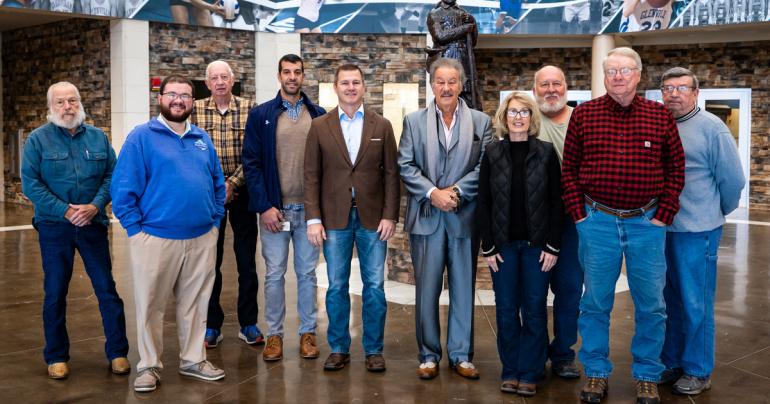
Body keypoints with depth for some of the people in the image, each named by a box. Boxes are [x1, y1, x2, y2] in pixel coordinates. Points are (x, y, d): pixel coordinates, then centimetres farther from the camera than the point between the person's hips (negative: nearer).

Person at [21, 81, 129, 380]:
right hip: (54, 227, -1)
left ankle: (118, 352, 13)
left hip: (93, 225, 2)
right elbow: (30, 183, -8)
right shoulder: (38, 139, -1)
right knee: (55, 292, 7)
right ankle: (56, 356, 20)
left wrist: (95, 206, -15)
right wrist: (66, 211, -16)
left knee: (107, 289, 3)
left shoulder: (98, 137, 6)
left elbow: (111, 175, 2)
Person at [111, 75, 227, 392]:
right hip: (155, 236, -4)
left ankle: (193, 360, 26)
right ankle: (149, 366, 18)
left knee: (195, 304, 13)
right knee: (150, 305, 4)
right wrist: (135, 229, -10)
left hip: (202, 238, 4)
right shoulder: (141, 137, -3)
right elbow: (122, 187, -7)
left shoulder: (202, 139, 12)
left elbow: (218, 184, 18)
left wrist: (215, 221, 10)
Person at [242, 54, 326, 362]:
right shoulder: (261, 115, 2)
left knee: (307, 273, 9)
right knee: (274, 274, 6)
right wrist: (264, 207, -10)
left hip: (309, 209, 1)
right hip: (274, 209, -1)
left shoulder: (319, 115, 6)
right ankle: (274, 334, 17)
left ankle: (308, 332, 20)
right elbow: (251, 163, -2)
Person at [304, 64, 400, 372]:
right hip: (335, 218, 0)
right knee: (336, 286, 6)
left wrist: (390, 216, -5)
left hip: (373, 217, 0)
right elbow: (312, 176, 2)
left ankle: (374, 350, 16)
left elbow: (391, 174, 3)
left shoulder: (381, 126, 5)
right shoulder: (320, 126, 4)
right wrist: (313, 218, -5)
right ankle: (339, 348, 19)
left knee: (375, 286, 4)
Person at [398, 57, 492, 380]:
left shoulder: (481, 122, 6)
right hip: (426, 217, 0)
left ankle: (460, 355, 19)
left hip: (464, 216, 0)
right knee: (427, 289, 5)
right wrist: (432, 193, -12)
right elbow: (406, 166, 0)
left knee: (463, 288, 7)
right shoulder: (414, 121, 6)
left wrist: (457, 191, -13)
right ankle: (429, 355, 17)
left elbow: (484, 167, -1)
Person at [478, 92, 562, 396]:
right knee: (506, 310, 5)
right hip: (503, 243, 1)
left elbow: (556, 202, 0)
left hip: (536, 243, -1)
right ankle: (510, 371, 18)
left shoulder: (546, 152, 1)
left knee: (534, 309, 3)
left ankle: (529, 374, 15)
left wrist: (553, 246, -6)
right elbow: (483, 202, 2)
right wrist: (488, 246, -4)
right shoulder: (492, 153, 2)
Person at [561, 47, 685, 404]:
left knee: (651, 304, 7)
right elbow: (568, 169, 4)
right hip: (597, 222, 0)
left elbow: (676, 169, 5)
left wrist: (663, 215, -2)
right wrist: (579, 214, -2)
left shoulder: (660, 115, 2)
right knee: (595, 302, 8)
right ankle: (596, 372, 24)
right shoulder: (583, 114, 1)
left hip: (647, 223, 1)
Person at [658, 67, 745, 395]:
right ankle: (670, 362, 30)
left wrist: (716, 213, 7)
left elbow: (732, 180, -4)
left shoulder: (711, 128, -8)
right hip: (660, 228, 5)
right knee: (668, 300, 15)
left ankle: (698, 371, 19)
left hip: (697, 231, -5)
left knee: (695, 303, 5)